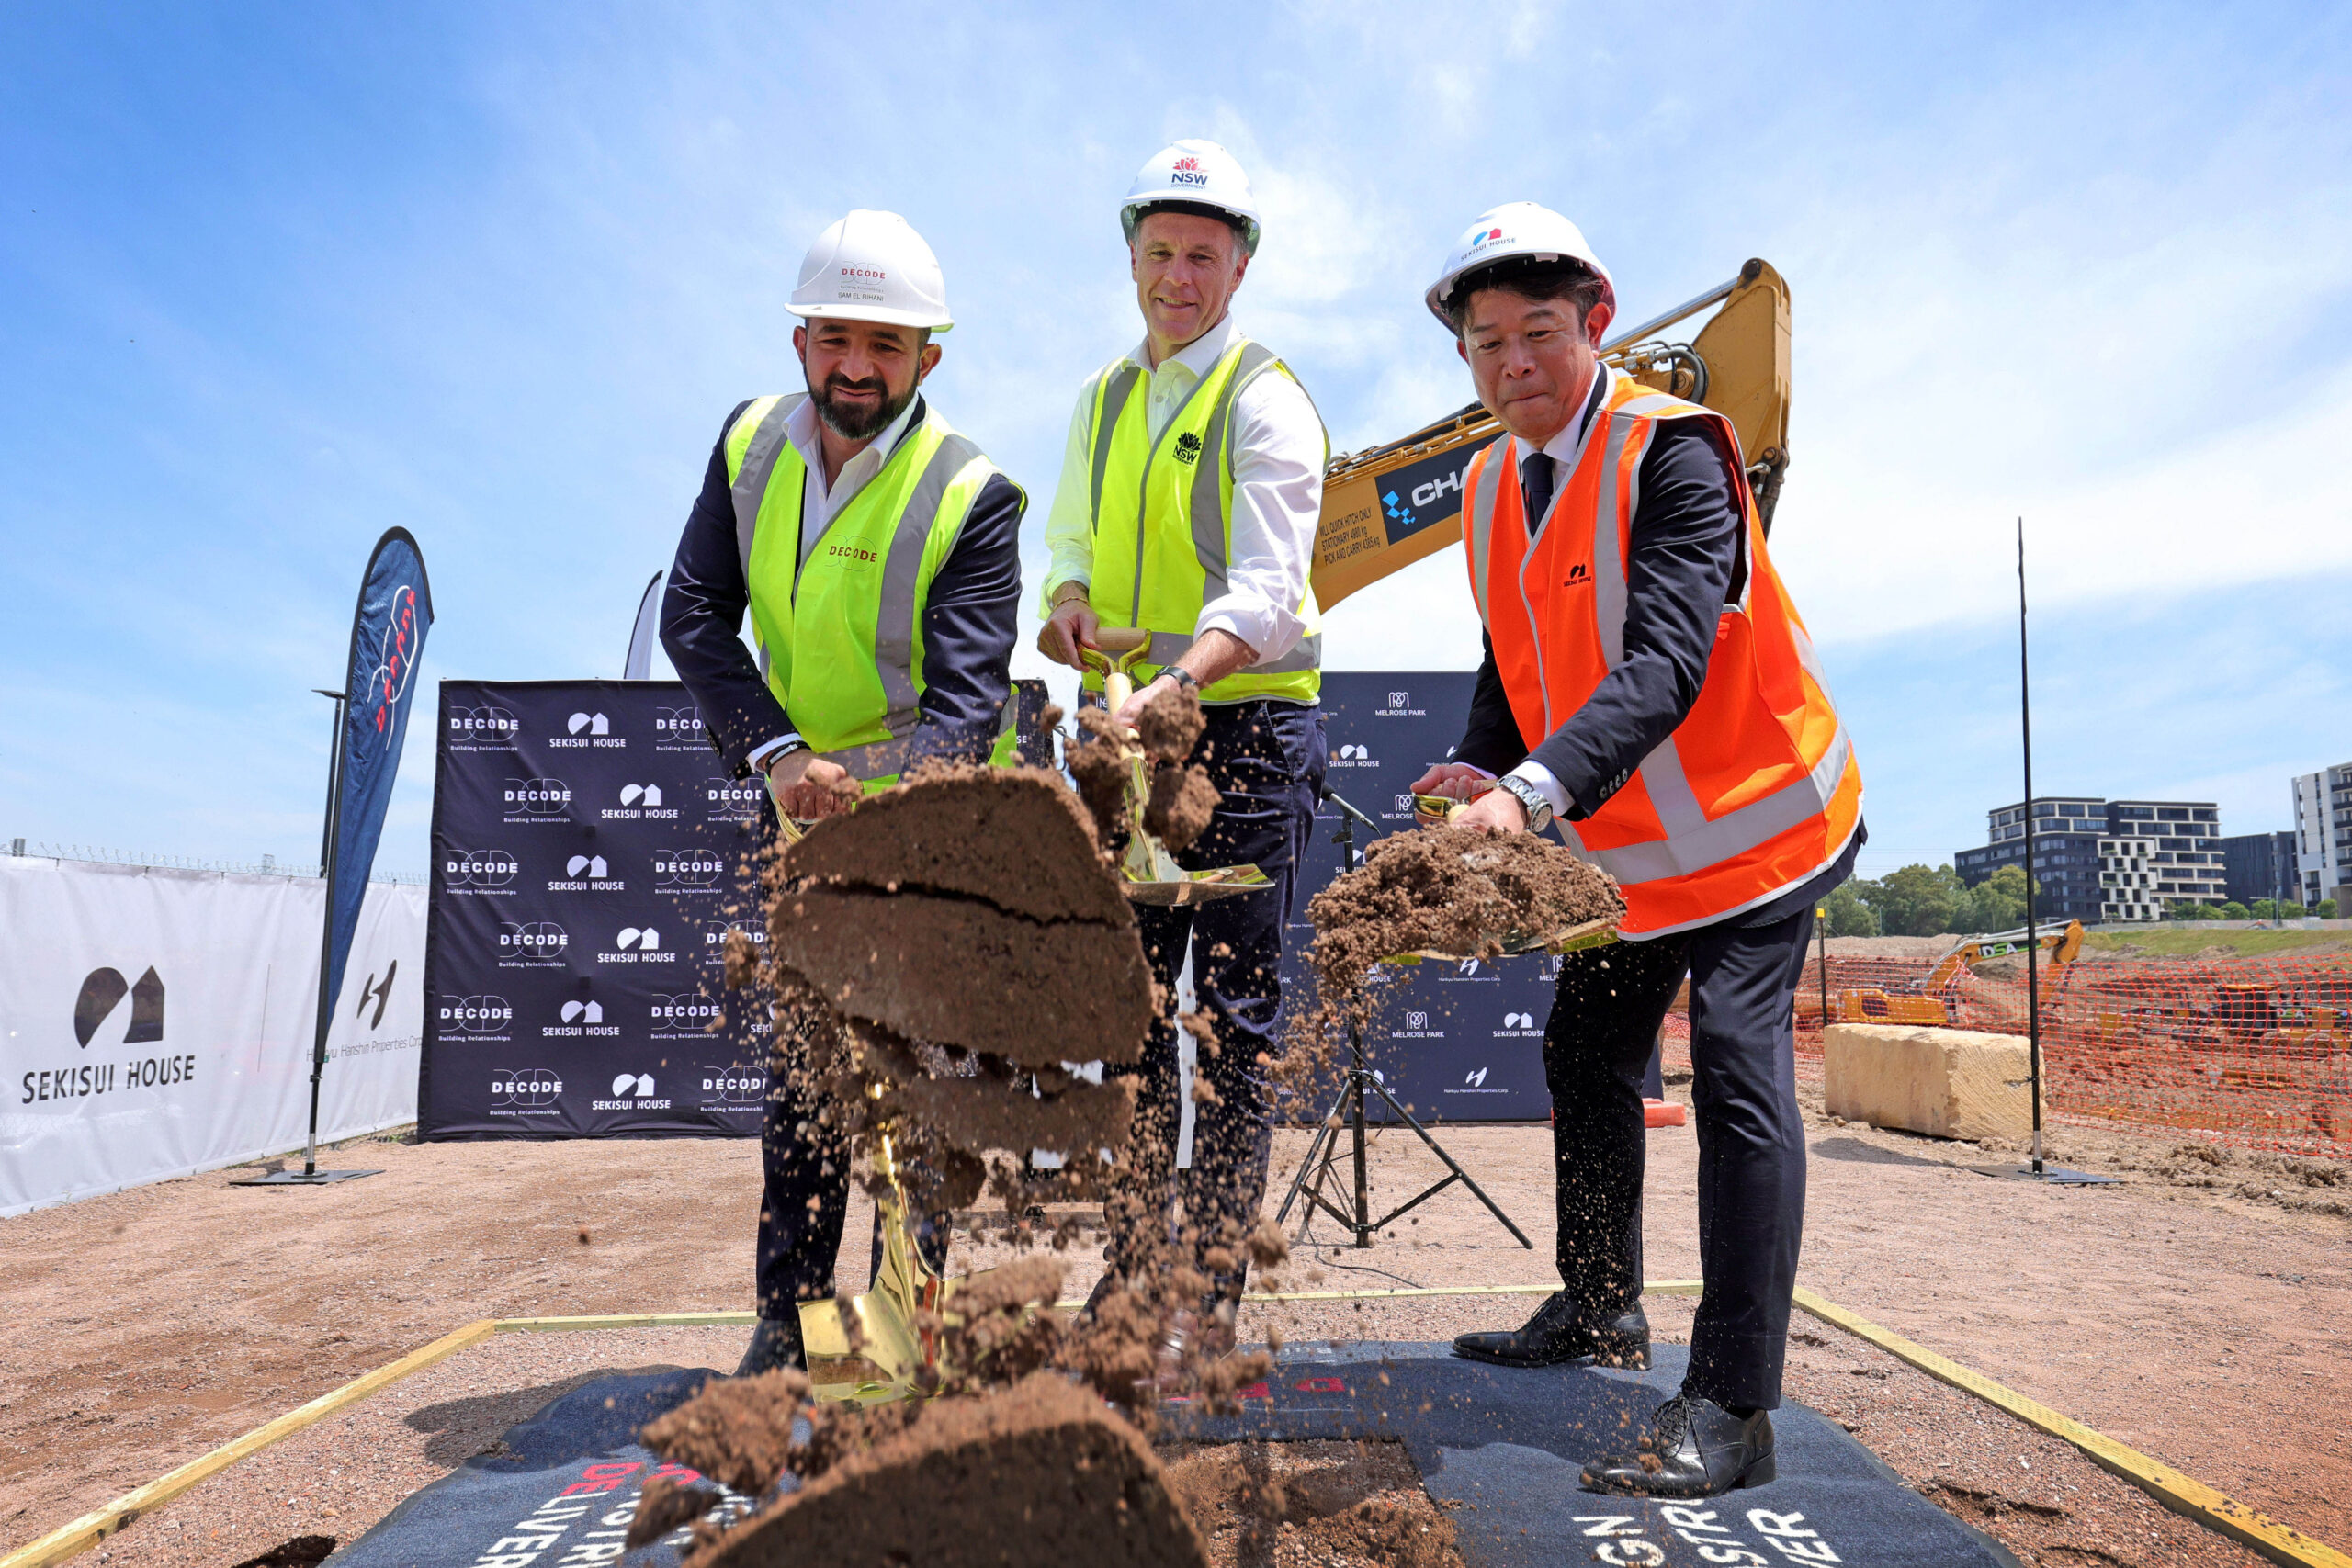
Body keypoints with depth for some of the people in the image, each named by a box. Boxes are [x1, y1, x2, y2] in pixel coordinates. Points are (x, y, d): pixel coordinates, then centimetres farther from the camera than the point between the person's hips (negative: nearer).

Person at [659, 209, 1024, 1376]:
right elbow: (692, 618, -8)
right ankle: (790, 1320, 17)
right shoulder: (750, 444, -4)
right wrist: (776, 753, -22)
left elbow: (965, 698, -27)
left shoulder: (974, 496, -20)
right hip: (798, 789, 4)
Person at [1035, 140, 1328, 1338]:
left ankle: (1216, 1292, 8)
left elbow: (1266, 589, -19)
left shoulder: (1267, 404, -6)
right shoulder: (1102, 399, 16)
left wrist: (1178, 681, -36)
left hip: (1247, 725, -6)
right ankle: (1131, 1268, 23)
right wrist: (1069, 597, -3)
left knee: (1237, 1009, -2)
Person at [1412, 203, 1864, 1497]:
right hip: (1622, 839, 8)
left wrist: (1535, 794, -48)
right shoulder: (1489, 487, 2)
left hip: (1752, 811, -7)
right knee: (1586, 1054, 14)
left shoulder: (1671, 448, -21)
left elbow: (1664, 664, -35)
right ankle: (1599, 1308, 34)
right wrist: (1478, 771, -9)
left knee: (1735, 1065, -15)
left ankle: (1731, 1404, -6)